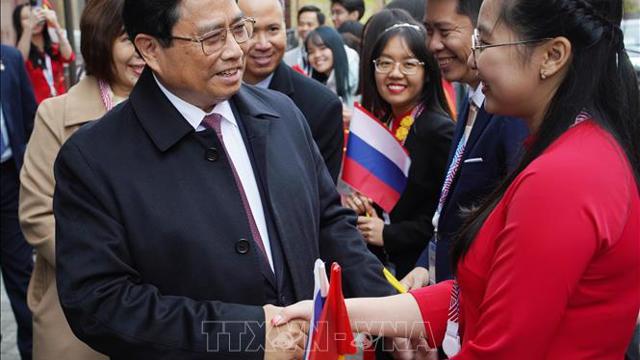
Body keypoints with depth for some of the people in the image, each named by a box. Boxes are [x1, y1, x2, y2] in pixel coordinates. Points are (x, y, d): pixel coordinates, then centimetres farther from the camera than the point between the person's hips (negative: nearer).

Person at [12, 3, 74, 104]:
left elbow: (69, 56, -12)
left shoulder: (55, 48, 9)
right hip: (38, 107, -3)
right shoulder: (19, 54, 2)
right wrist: (29, 26, -25)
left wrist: (56, 25, -18)